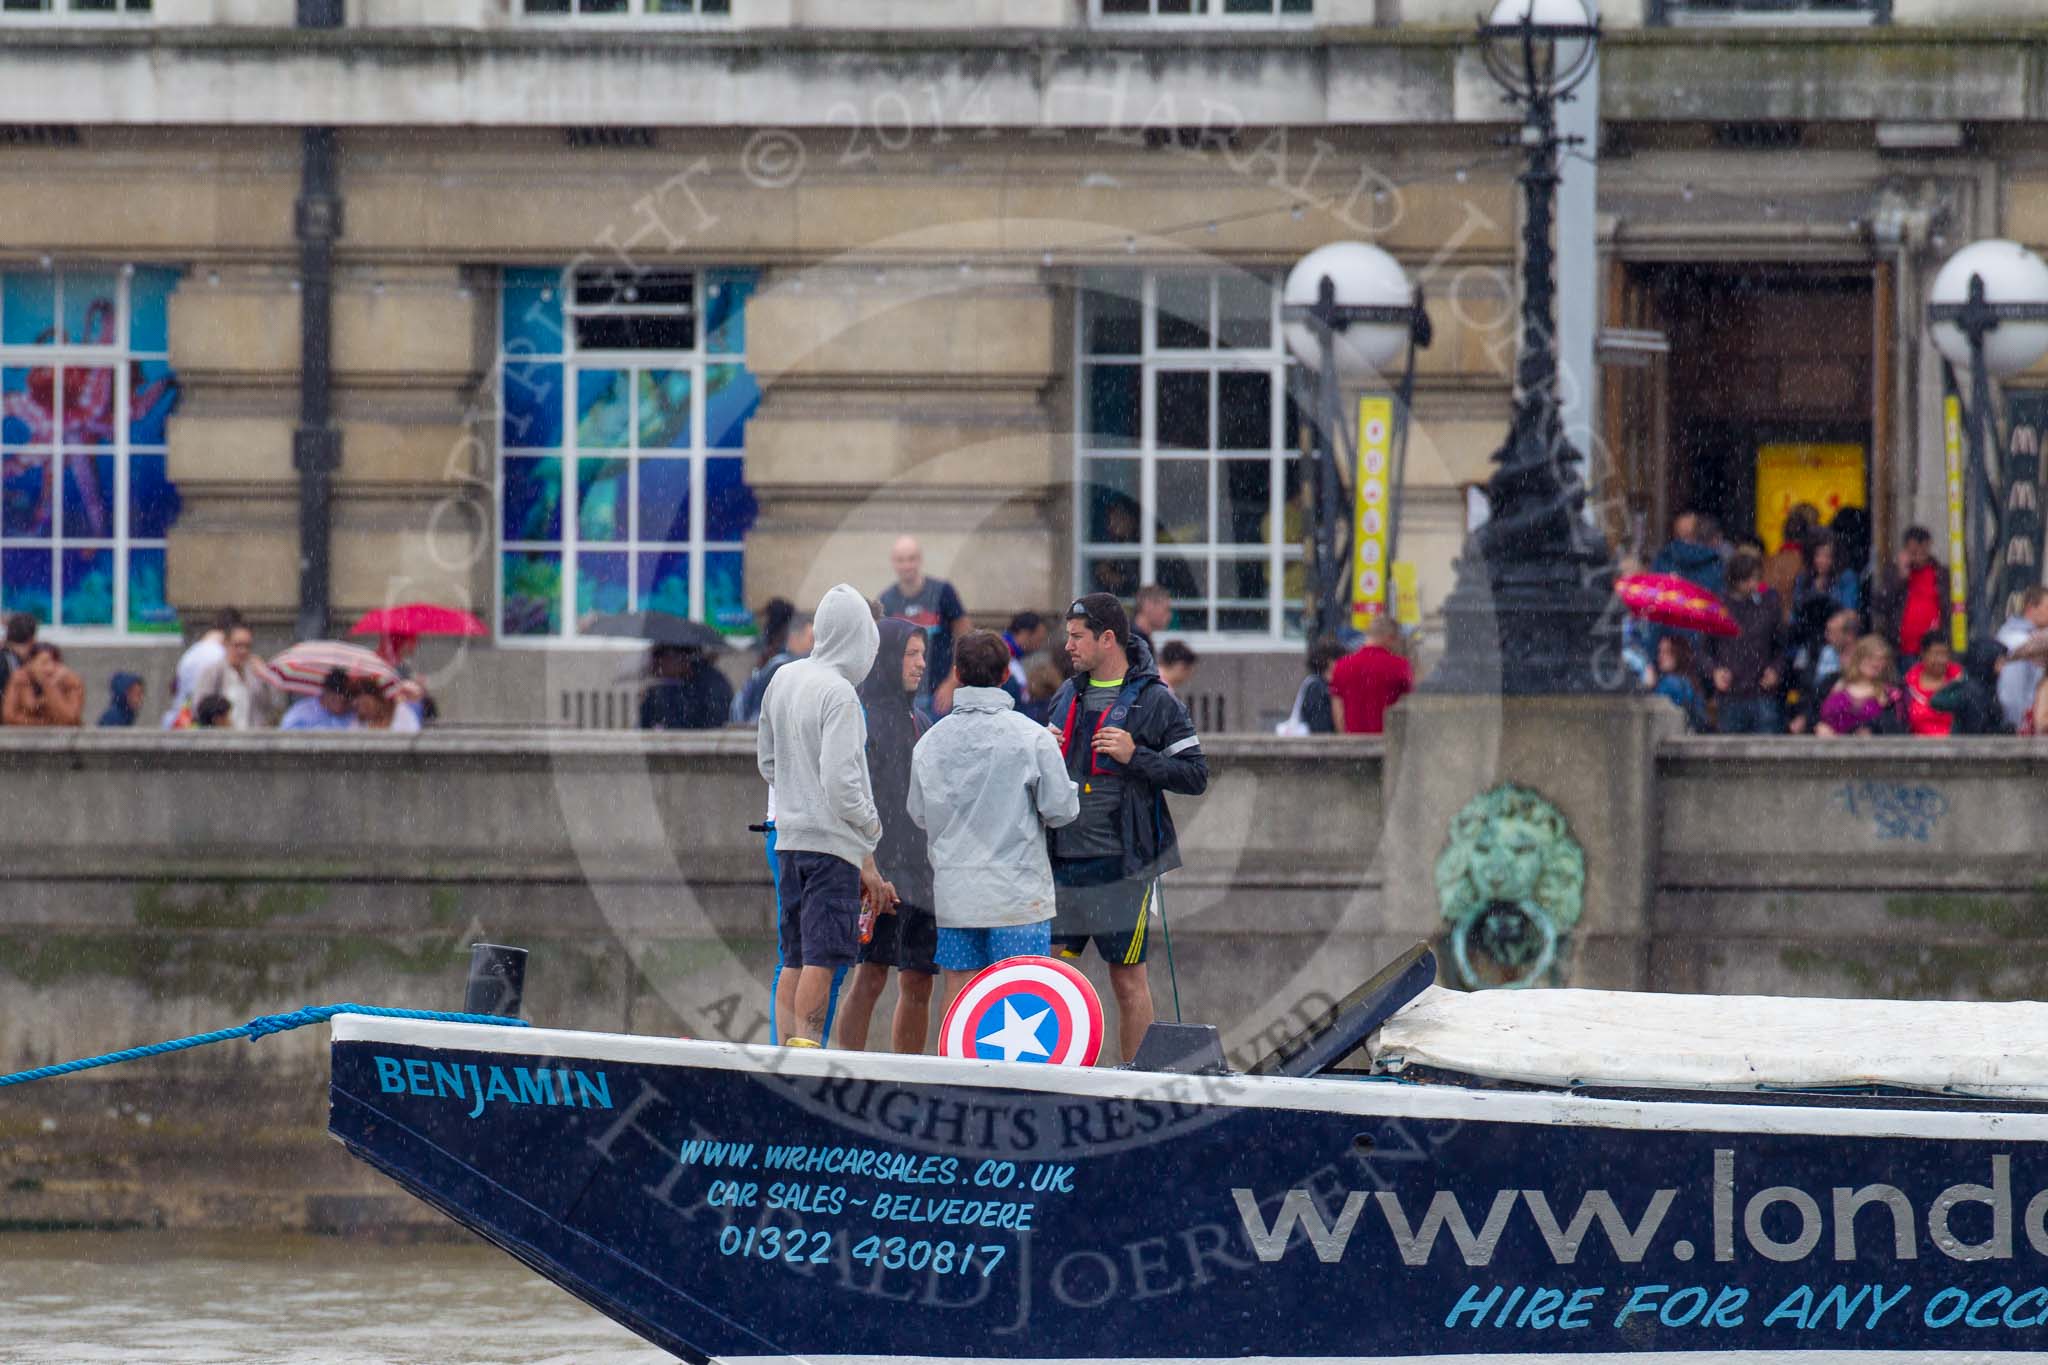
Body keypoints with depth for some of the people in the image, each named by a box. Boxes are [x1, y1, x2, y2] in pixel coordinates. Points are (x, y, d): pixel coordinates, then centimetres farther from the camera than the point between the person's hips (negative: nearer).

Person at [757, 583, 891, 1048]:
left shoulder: (783, 679, 9)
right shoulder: (839, 694, -16)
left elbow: (766, 762, 18)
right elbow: (840, 780, -20)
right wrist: (871, 826, -5)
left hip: (788, 837, 8)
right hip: (833, 840, -8)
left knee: (795, 961, 11)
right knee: (821, 960, -6)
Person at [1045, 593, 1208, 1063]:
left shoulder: (1155, 700, -4)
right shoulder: (1068, 696, 15)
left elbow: (1195, 776, -7)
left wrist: (1135, 756, -18)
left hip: (1121, 862, -6)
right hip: (1063, 860, 6)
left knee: (1128, 979, 1)